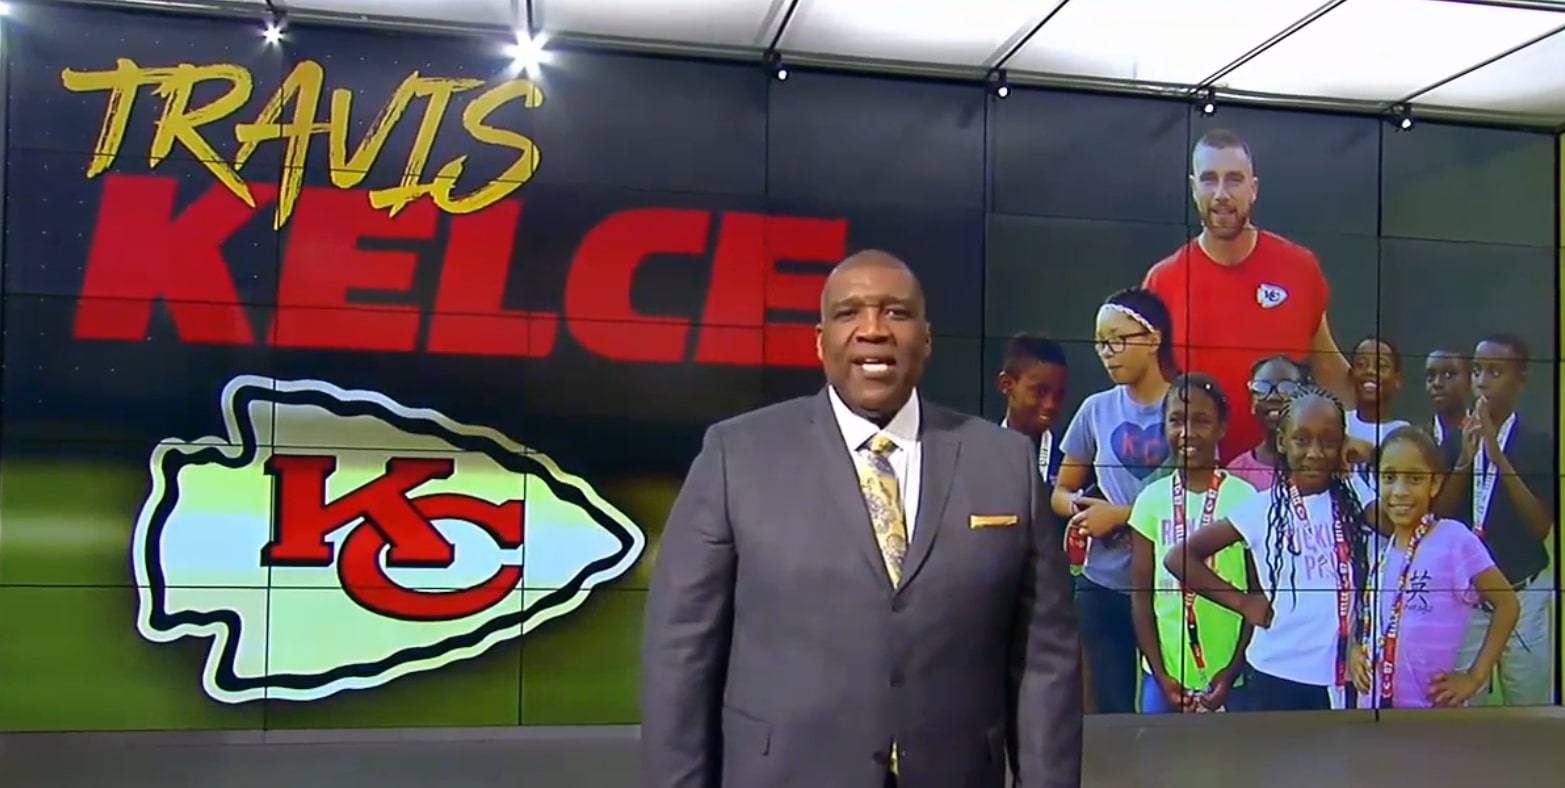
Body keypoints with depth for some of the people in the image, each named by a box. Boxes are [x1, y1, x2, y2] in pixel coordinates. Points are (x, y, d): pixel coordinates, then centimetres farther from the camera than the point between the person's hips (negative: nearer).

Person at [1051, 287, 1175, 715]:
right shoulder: (1096, 410, 5)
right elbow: (1061, 492, 13)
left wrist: (1122, 515, -13)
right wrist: (1080, 506, -8)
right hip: (1104, 585, 3)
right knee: (1112, 707, 8)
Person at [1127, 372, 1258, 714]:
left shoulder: (1243, 498, -5)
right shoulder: (1152, 499, 0)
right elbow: (1141, 593, 3)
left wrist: (1233, 670, -6)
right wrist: (1160, 673, -2)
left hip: (1228, 677, -2)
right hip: (1164, 676, 2)